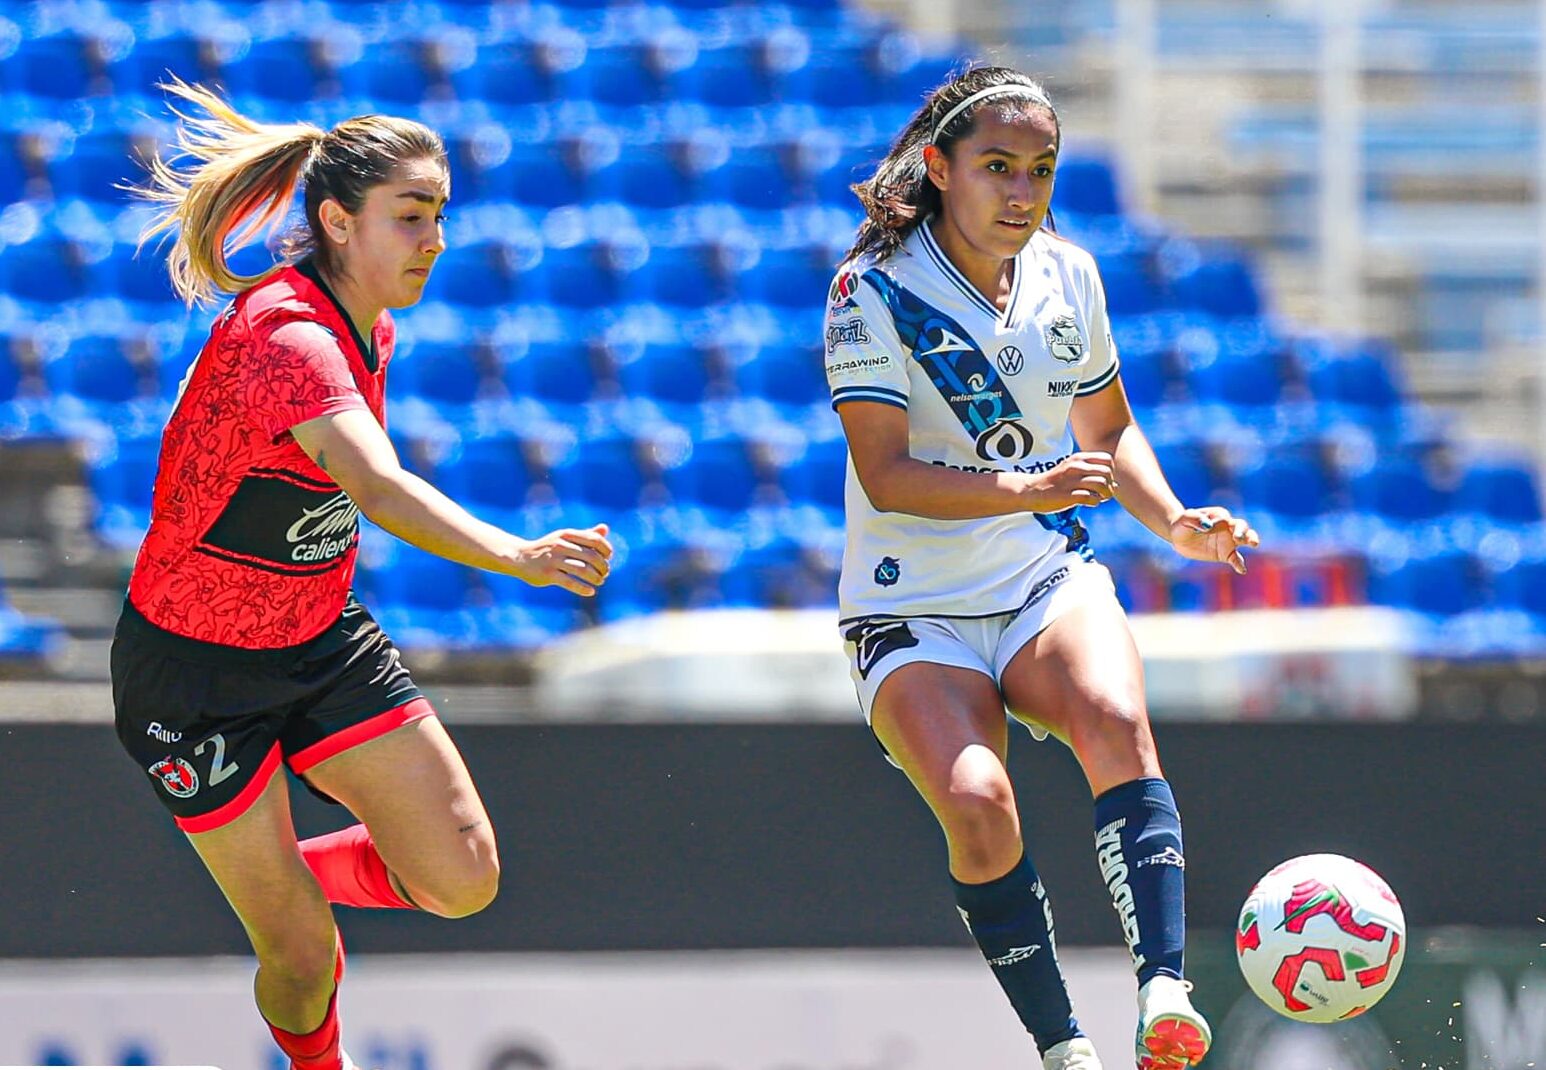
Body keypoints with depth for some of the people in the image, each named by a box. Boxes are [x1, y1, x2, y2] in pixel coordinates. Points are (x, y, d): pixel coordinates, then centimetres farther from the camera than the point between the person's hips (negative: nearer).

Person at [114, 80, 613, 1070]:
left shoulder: (368, 328, -2)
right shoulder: (287, 338, -31)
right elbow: (380, 488, -48)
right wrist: (517, 556, -62)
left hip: (321, 644, 8)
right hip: (195, 672, -8)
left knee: (463, 879, -5)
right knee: (304, 957, -3)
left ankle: (297, 868, 24)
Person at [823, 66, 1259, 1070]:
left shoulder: (1068, 275, 6)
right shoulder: (875, 292, -10)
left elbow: (1108, 430, 21)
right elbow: (884, 473, -18)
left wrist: (1177, 523, 3)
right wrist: (1029, 489, -30)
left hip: (1049, 583, 3)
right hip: (914, 611, -3)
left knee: (1117, 723, -30)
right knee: (980, 807, -28)